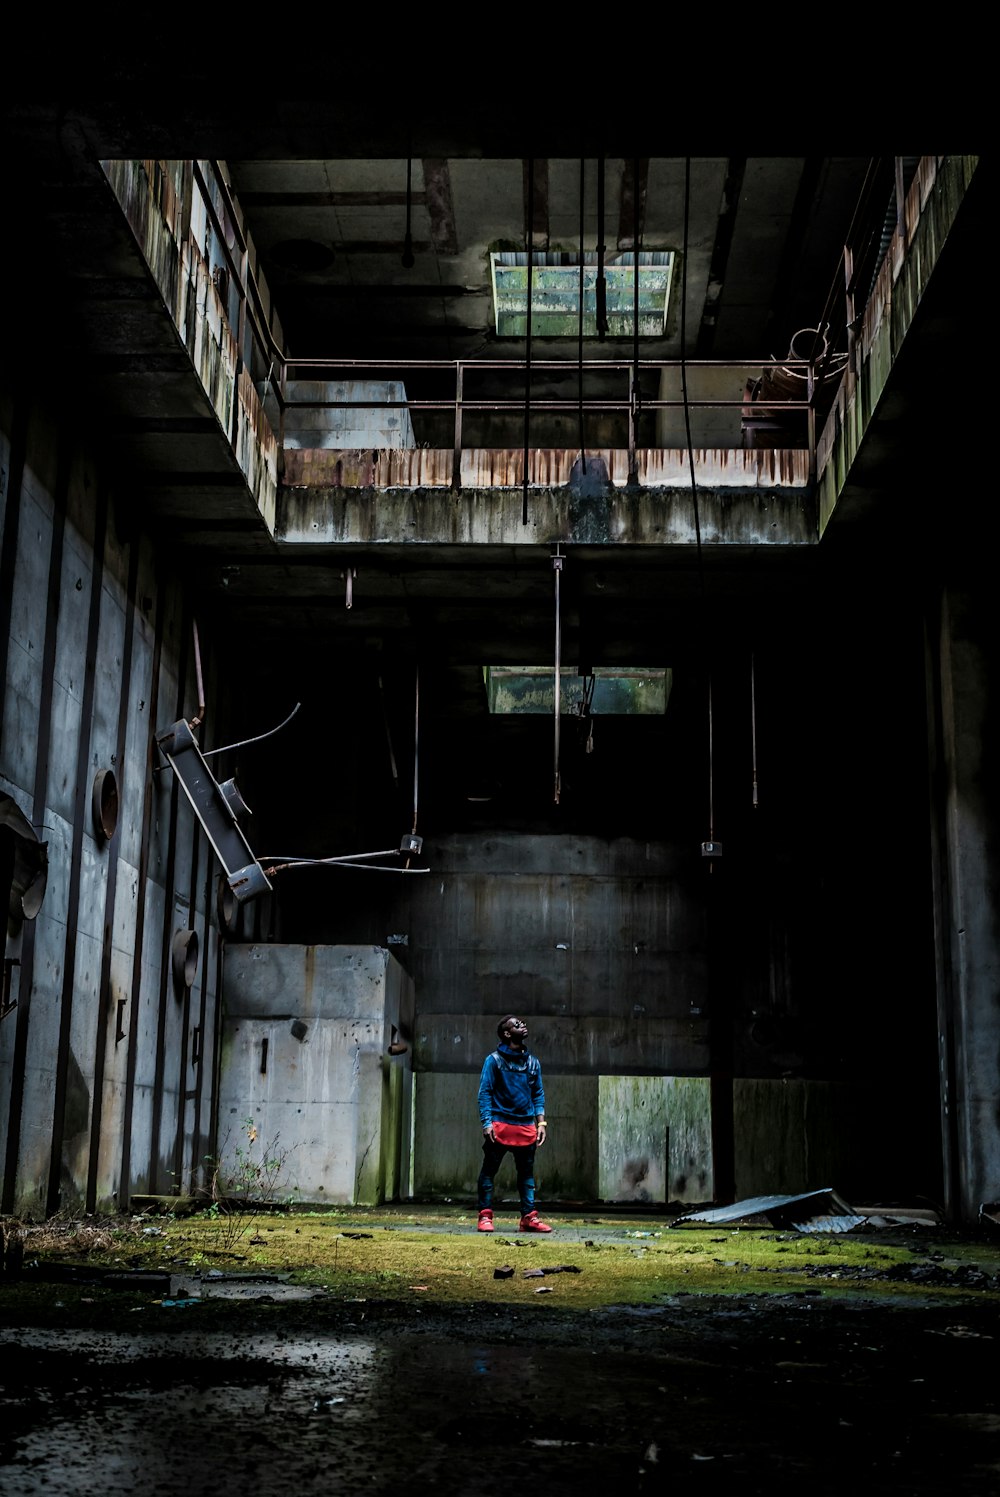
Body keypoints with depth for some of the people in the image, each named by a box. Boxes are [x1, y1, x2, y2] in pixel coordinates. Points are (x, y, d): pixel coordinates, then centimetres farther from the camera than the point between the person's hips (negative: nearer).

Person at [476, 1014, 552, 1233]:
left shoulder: (532, 1062, 13)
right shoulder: (494, 1060, -2)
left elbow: (538, 1094, 15)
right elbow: (485, 1093, -4)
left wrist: (541, 1122, 5)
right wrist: (487, 1123, -14)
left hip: (526, 1127, 5)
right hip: (500, 1126, -5)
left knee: (527, 1174, 6)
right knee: (489, 1171, 0)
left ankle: (529, 1217, 9)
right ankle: (485, 1216, 5)